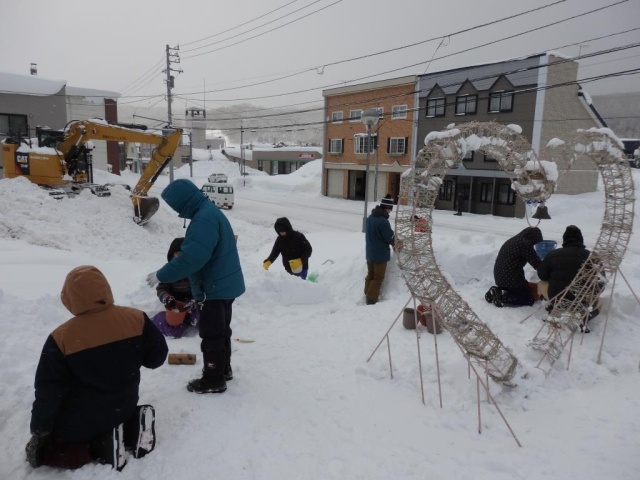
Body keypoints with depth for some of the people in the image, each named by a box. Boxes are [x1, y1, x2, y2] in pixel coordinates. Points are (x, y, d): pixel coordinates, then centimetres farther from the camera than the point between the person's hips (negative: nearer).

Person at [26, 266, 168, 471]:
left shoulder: (61, 339, -21)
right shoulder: (136, 319, -17)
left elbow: (48, 393, -13)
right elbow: (157, 357, -6)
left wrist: (39, 431, 1)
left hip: (78, 423, -3)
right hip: (123, 408, 3)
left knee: (44, 451, 23)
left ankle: (101, 447, -5)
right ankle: (132, 428, 3)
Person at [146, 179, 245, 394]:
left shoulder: (204, 219, -24)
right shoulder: (210, 211, 11)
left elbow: (191, 257, -30)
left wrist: (162, 275, -19)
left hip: (214, 288, -11)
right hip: (224, 284, 11)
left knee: (211, 335, 2)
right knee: (221, 331, 21)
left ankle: (214, 379, 15)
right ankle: (223, 369, 35)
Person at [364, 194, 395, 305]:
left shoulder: (370, 217, 3)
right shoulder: (383, 221, -23)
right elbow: (390, 237, -16)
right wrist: (395, 242, 4)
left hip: (370, 252, 8)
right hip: (380, 254, -8)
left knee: (370, 275, 18)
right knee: (378, 278, 3)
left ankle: (367, 296, 26)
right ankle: (371, 299, 5)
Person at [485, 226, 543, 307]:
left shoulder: (513, 240, 14)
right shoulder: (525, 244, -15)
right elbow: (536, 263, -14)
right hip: (511, 279, -9)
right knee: (530, 298, 5)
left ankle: (498, 291, 9)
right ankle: (503, 297, -12)